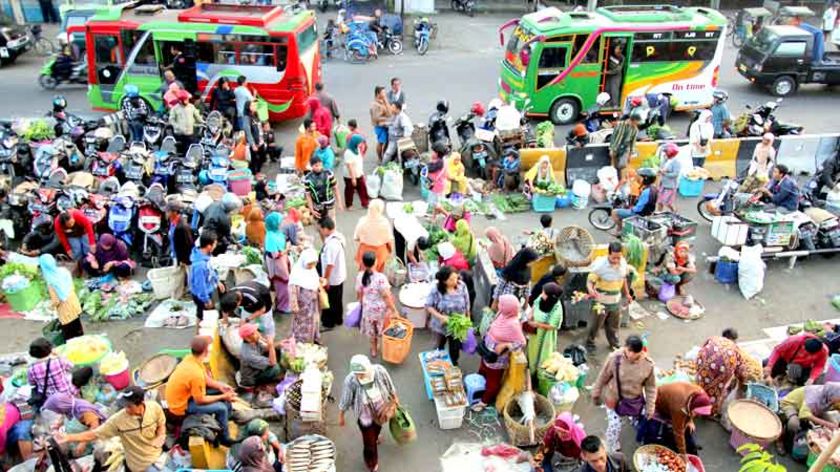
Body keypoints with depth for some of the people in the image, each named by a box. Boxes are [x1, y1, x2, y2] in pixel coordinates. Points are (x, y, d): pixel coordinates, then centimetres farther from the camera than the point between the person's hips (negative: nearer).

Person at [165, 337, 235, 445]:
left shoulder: (190, 358, -9)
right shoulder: (196, 373, -35)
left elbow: (205, 379, 6)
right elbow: (200, 400, -23)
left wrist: (220, 386, -7)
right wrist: (223, 397, -13)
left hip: (180, 396, 9)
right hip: (181, 406, -9)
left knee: (222, 390, 9)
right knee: (222, 408, -13)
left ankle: (227, 419, 28)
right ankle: (224, 438, 10)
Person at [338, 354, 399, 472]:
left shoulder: (380, 371, -33)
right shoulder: (350, 381, -37)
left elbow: (390, 387, -11)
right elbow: (345, 401, -19)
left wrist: (395, 399, 6)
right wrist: (341, 417, -4)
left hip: (381, 410, 3)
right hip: (365, 416, -3)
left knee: (377, 427, 35)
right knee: (369, 444, 11)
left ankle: (374, 438, 72)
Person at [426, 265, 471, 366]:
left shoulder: (462, 286, -19)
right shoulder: (436, 290, -26)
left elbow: (467, 305, -6)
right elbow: (428, 306, -16)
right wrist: (441, 316, -28)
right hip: (441, 325, -1)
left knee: (455, 349, 19)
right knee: (439, 347, 25)